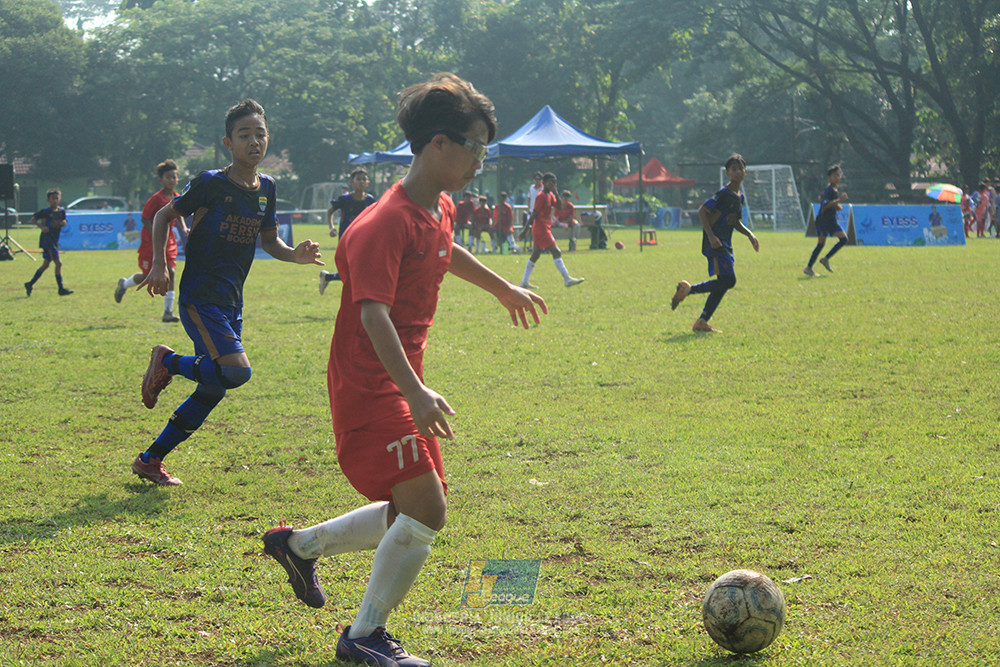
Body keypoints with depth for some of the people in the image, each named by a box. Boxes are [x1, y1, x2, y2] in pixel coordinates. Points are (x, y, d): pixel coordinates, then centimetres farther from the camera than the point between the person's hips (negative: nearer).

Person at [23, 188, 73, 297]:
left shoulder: (61, 211, 8)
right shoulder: (45, 212, -8)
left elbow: (64, 222, 10)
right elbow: (33, 219, -3)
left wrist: (60, 223, -13)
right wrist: (41, 227, -17)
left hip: (55, 241, 8)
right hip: (47, 239, -8)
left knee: (46, 264, 14)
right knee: (58, 263, -13)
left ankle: (30, 284, 25)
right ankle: (61, 289, -11)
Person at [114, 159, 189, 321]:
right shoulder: (156, 199, -16)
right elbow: (145, 218, -13)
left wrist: (183, 228, 6)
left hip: (168, 242, 5)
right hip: (151, 242, -5)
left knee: (170, 272, -8)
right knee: (147, 276, 3)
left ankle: (168, 312, -6)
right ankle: (124, 284, 36)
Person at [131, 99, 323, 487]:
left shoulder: (266, 188, 8)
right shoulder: (211, 184, -10)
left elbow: (268, 240, 20)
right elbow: (164, 216, 1)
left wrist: (295, 255, -1)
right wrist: (159, 264, -10)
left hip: (231, 301, 8)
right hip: (200, 298, -7)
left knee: (213, 389, 9)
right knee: (237, 372, -24)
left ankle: (150, 460, 20)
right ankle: (168, 362, 2)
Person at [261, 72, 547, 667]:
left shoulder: (440, 210, 7)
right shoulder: (387, 223, -22)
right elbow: (373, 314, -32)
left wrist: (505, 289, 45)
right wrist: (415, 392, -42)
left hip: (403, 384, 10)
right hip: (370, 387, -10)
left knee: (417, 510, 15)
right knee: (426, 511, -14)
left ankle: (300, 545, 32)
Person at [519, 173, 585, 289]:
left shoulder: (550, 195, 14)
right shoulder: (541, 196, -13)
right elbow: (534, 214, -14)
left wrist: (556, 194, -3)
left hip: (545, 228, 10)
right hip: (541, 229, -10)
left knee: (535, 255, 10)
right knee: (556, 252, -11)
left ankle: (524, 282, 13)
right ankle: (567, 279, -12)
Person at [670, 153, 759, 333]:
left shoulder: (740, 198, 16)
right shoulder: (723, 194, -12)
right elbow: (702, 212, -16)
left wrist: (749, 235, 12)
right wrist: (711, 236, -22)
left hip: (725, 244, 9)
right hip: (715, 243, -9)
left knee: (724, 283, 6)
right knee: (728, 280, -17)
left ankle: (702, 322, 11)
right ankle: (687, 289, -2)